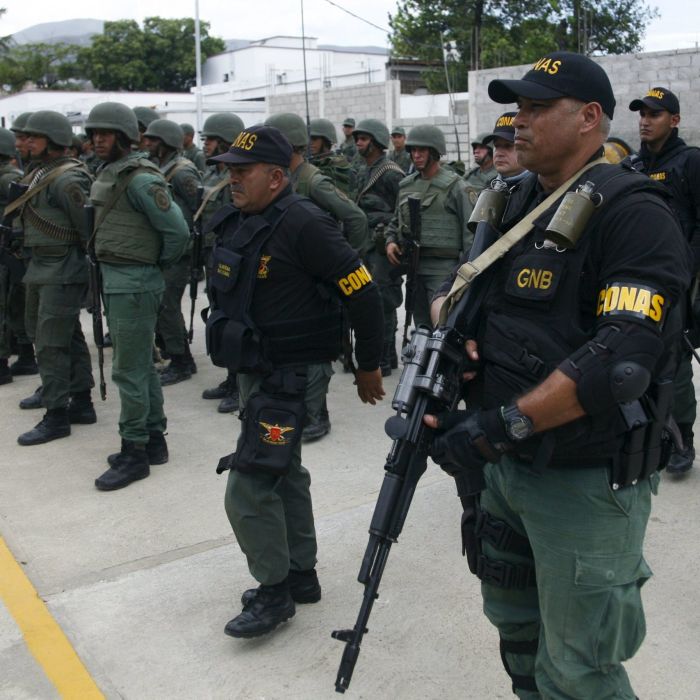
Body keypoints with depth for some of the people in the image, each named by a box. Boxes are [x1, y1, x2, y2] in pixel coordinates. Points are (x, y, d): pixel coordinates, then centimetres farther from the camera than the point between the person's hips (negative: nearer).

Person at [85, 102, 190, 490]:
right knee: (141, 364, 16)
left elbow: (177, 231, -19)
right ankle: (154, 440, 27)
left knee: (128, 370, -4)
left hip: (133, 284, -10)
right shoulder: (108, 174, 12)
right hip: (115, 279, 10)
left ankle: (134, 453, 6)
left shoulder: (140, 179, -17)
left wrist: (155, 263, -4)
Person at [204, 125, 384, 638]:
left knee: (250, 489, -6)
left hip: (289, 378, -9)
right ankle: (302, 576, 35)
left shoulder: (302, 224, -20)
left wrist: (369, 365, -9)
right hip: (255, 371, 9)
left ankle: (274, 592, 13)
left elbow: (363, 291, -17)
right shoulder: (240, 222, 7)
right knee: (285, 475, 19)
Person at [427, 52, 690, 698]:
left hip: (585, 481, -7)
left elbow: (623, 358, -26)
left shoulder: (631, 213, -15)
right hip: (503, 463, 8)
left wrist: (504, 424, -28)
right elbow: (460, 288, 18)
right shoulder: (517, 204, 10)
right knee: (514, 625, 23)